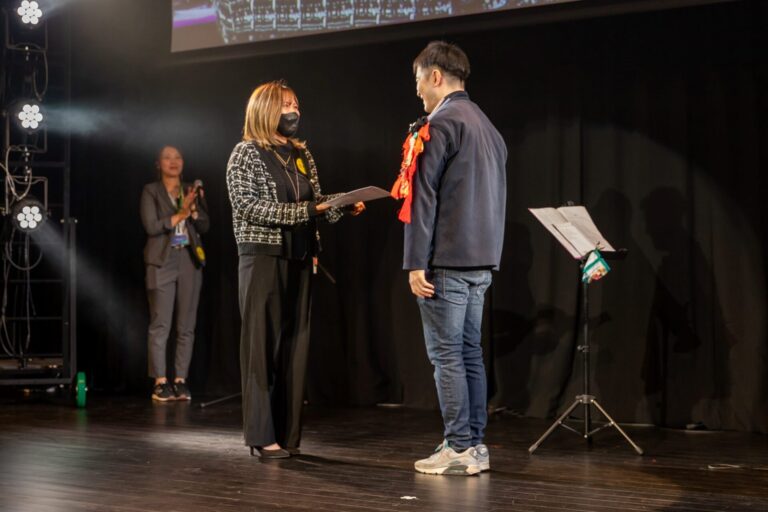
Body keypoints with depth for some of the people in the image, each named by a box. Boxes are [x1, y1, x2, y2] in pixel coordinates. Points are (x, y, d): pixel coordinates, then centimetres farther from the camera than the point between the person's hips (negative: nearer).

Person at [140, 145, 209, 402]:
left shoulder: (191, 190, 14)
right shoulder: (151, 191, 4)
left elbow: (204, 226, 9)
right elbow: (151, 226, -8)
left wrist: (193, 208, -8)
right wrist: (180, 213, -13)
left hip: (190, 261, 4)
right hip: (163, 262, -4)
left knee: (186, 325, 2)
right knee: (160, 325, -7)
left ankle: (180, 380, 7)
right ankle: (160, 382, -4)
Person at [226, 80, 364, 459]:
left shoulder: (301, 154, 15)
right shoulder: (246, 153, -3)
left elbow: (317, 200, 14)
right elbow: (248, 206, -14)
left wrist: (344, 205, -7)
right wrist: (305, 210, -20)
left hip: (299, 258, 6)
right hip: (263, 257, -6)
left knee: (294, 344, 6)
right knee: (262, 344, -5)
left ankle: (287, 434, 11)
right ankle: (262, 436, -2)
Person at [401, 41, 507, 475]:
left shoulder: (441, 123, -10)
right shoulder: (488, 126, 17)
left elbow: (424, 197, -15)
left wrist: (416, 262, -14)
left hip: (447, 260, -8)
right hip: (482, 260, 9)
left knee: (447, 355, -4)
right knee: (470, 351, 11)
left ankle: (459, 449, -2)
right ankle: (476, 444, 14)